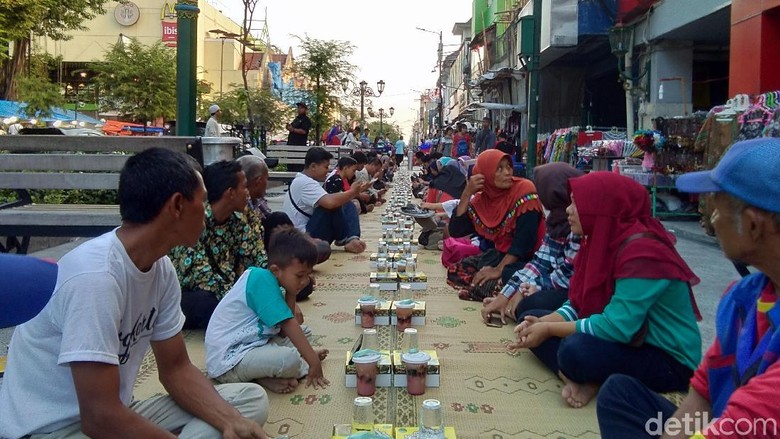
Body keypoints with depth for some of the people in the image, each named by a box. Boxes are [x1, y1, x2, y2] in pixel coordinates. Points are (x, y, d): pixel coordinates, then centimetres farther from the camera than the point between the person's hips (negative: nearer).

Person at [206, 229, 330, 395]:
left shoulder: (271, 283, 9)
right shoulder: (261, 278, -20)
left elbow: (283, 332, 4)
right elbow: (288, 325, -23)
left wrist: (290, 294, 0)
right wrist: (313, 361, -21)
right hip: (227, 361, -10)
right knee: (290, 360, -27)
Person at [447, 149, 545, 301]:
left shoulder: (524, 190, -17)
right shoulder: (481, 198, 0)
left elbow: (524, 239, -22)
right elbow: (456, 231, -7)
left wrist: (498, 270, -26)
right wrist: (467, 193, -14)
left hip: (524, 259, -6)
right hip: (498, 254, 6)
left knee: (483, 287, -28)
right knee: (455, 271, -5)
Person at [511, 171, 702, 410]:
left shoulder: (642, 254, -26)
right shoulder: (604, 242, 2)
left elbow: (617, 328, -30)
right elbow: (579, 303, 6)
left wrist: (550, 330, -21)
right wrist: (543, 323, -12)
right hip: (629, 343, 10)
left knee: (575, 350, -37)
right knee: (535, 321, 3)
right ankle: (583, 379, -12)